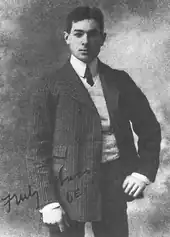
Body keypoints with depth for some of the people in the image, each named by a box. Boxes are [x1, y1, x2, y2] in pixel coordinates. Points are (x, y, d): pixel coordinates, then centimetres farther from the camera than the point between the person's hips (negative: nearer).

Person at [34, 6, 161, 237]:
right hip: (69, 186, -2)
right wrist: (50, 199, -10)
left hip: (115, 182, 3)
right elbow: (43, 143, -5)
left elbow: (149, 127, 13)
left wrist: (144, 171, 0)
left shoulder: (120, 80, 6)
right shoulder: (53, 85, -3)